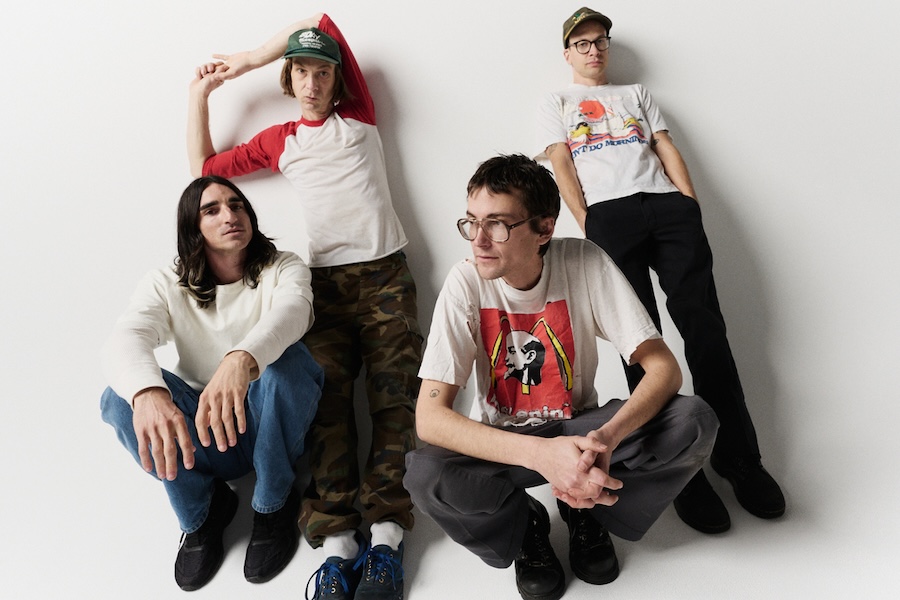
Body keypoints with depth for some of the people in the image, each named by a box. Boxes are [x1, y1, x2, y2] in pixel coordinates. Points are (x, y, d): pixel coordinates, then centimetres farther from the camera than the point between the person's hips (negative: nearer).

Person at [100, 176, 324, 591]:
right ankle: (201, 509, -1)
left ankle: (273, 503, -9)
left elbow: (292, 308, -31)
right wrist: (148, 392, -48)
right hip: (198, 436, 2)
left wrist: (242, 360, -54)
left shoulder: (283, 268, -5)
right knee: (120, 397, -23)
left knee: (287, 359, -32)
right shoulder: (167, 284, -2)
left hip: (274, 427, -1)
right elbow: (124, 340, -23)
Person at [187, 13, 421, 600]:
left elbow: (322, 21, 20)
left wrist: (246, 61, 24)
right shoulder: (279, 141, 21)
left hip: (385, 274, -1)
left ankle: (386, 534, -20)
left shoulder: (358, 116, 16)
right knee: (328, 398, -16)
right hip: (325, 281, 1)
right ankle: (338, 541, -21)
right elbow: (205, 167, 27)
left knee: (394, 395, -15)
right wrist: (201, 94, 26)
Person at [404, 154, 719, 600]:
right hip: (505, 443, -1)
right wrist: (540, 453, -39)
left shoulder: (585, 263, -17)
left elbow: (664, 368, -18)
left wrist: (607, 437, -39)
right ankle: (525, 527, 2)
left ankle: (588, 512, 2)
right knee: (425, 475, -32)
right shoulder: (466, 283, -19)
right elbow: (429, 417, -25)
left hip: (579, 427, 1)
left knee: (694, 421, -25)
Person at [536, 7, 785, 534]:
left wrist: (690, 204, 3)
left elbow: (667, 148, 20)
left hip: (668, 205, 3)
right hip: (608, 214, -2)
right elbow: (560, 165, 8)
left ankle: (740, 458, -2)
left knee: (703, 325, -9)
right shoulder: (556, 105, 23)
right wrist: (587, 225, -6)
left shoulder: (636, 93, 32)